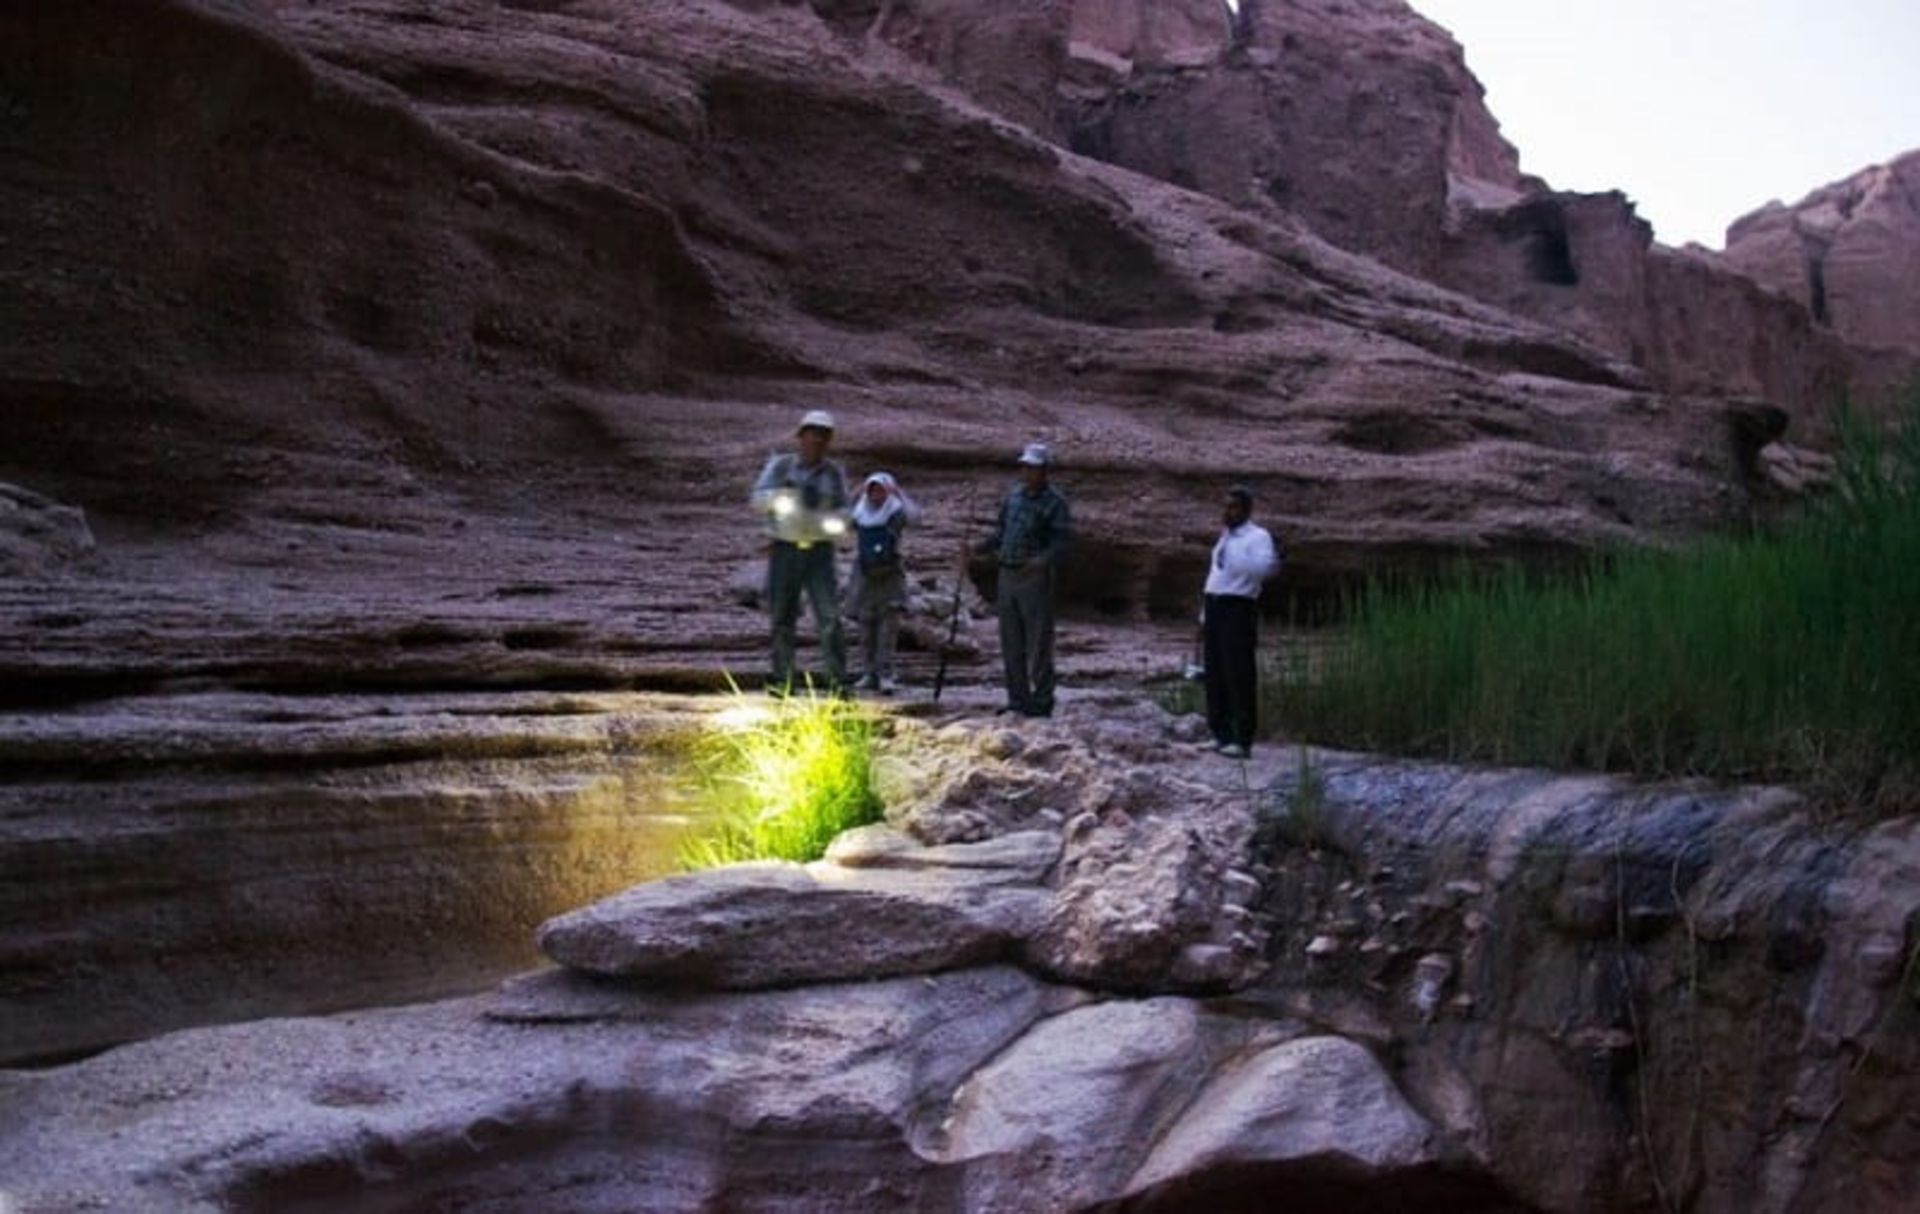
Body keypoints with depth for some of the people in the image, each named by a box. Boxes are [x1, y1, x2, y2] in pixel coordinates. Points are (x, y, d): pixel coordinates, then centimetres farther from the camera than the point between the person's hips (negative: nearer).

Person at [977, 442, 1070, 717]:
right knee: (1011, 643, 11)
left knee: (1038, 643, -3)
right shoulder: (1014, 495, 11)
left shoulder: (1054, 502, -8)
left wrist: (1043, 561, -31)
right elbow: (1000, 529, 21)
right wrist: (983, 548, 6)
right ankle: (1018, 700, 19)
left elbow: (1060, 544, -14)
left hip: (1035, 579, -7)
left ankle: (1041, 701, 4)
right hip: (1007, 576, 7)